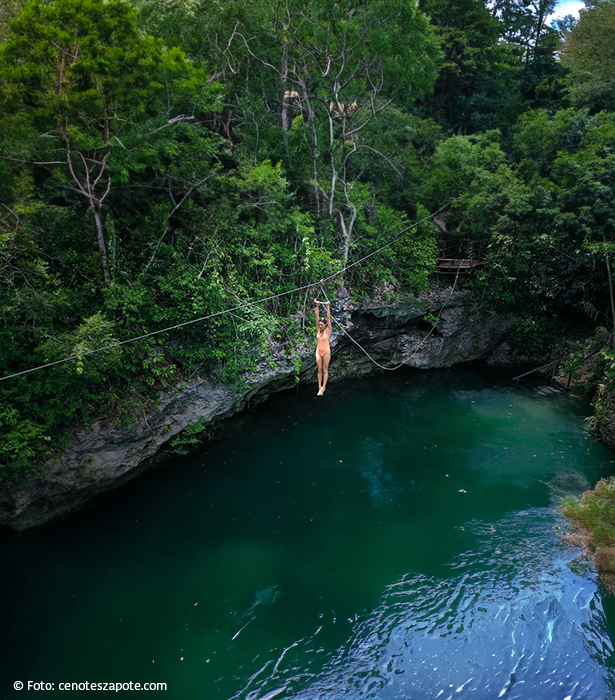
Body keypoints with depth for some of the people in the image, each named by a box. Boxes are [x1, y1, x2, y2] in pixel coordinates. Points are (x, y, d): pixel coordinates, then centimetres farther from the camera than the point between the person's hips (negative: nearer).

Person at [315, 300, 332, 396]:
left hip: (326, 352, -4)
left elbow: (328, 317, -10)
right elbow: (317, 317, 5)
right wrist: (317, 306, 3)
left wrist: (328, 307, -14)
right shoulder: (319, 330, 6)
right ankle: (320, 387, 8)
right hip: (318, 352, 4)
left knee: (325, 370, 1)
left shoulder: (328, 330, -5)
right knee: (319, 370, 5)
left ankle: (323, 387, 3)